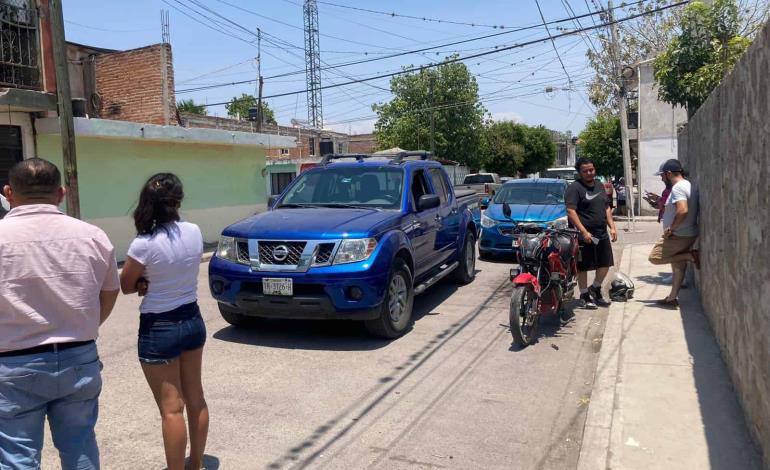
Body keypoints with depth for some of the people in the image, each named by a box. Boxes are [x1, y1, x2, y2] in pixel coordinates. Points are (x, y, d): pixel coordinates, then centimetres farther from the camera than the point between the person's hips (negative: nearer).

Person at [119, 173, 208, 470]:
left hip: (159, 329, -6)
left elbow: (126, 287, -5)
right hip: (193, 320, 6)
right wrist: (155, 281, -4)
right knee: (195, 399, 18)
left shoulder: (144, 244, -20)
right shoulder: (194, 232, -4)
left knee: (171, 408, 3)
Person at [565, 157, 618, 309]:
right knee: (583, 267, 1)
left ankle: (595, 289, 31)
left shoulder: (599, 186, 16)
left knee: (605, 264, 12)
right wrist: (583, 232, -23)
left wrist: (612, 227, 9)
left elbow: (607, 208, 21)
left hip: (602, 234, 8)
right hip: (584, 236, -7)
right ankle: (585, 296, 14)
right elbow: (570, 211, -18)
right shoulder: (574, 188, -10)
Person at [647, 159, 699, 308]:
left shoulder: (678, 187, -20)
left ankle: (690, 256, -8)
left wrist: (670, 228, -22)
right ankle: (673, 297, 19)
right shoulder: (688, 185, 13)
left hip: (678, 235, -10)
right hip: (687, 234, 10)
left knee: (654, 257, -6)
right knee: (678, 266, 13)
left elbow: (682, 210, -33)